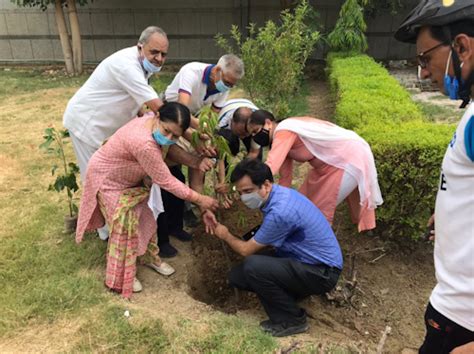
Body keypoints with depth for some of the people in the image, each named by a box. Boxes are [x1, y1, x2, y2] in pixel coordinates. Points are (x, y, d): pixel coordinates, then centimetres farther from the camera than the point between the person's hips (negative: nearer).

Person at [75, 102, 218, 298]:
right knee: (125, 228, -3)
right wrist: (199, 199, -28)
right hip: (108, 179, -8)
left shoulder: (152, 122, -18)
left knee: (144, 216, 14)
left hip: (128, 178, 8)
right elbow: (165, 181, -34)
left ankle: (151, 257, 36)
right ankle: (120, 279, 17)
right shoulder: (144, 144, -43)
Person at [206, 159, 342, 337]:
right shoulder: (279, 194, -2)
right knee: (236, 275, 0)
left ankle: (292, 320, -6)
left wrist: (226, 235, 4)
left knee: (252, 266, -29)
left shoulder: (280, 212, -30)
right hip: (305, 260, 9)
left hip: (323, 272, -9)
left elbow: (246, 250, -14)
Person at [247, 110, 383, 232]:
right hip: (341, 158, 9)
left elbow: (270, 166, -37)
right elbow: (285, 177, 8)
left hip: (350, 159, -9)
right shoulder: (281, 140, 5)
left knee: (320, 208, -3)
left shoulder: (284, 131, -24)